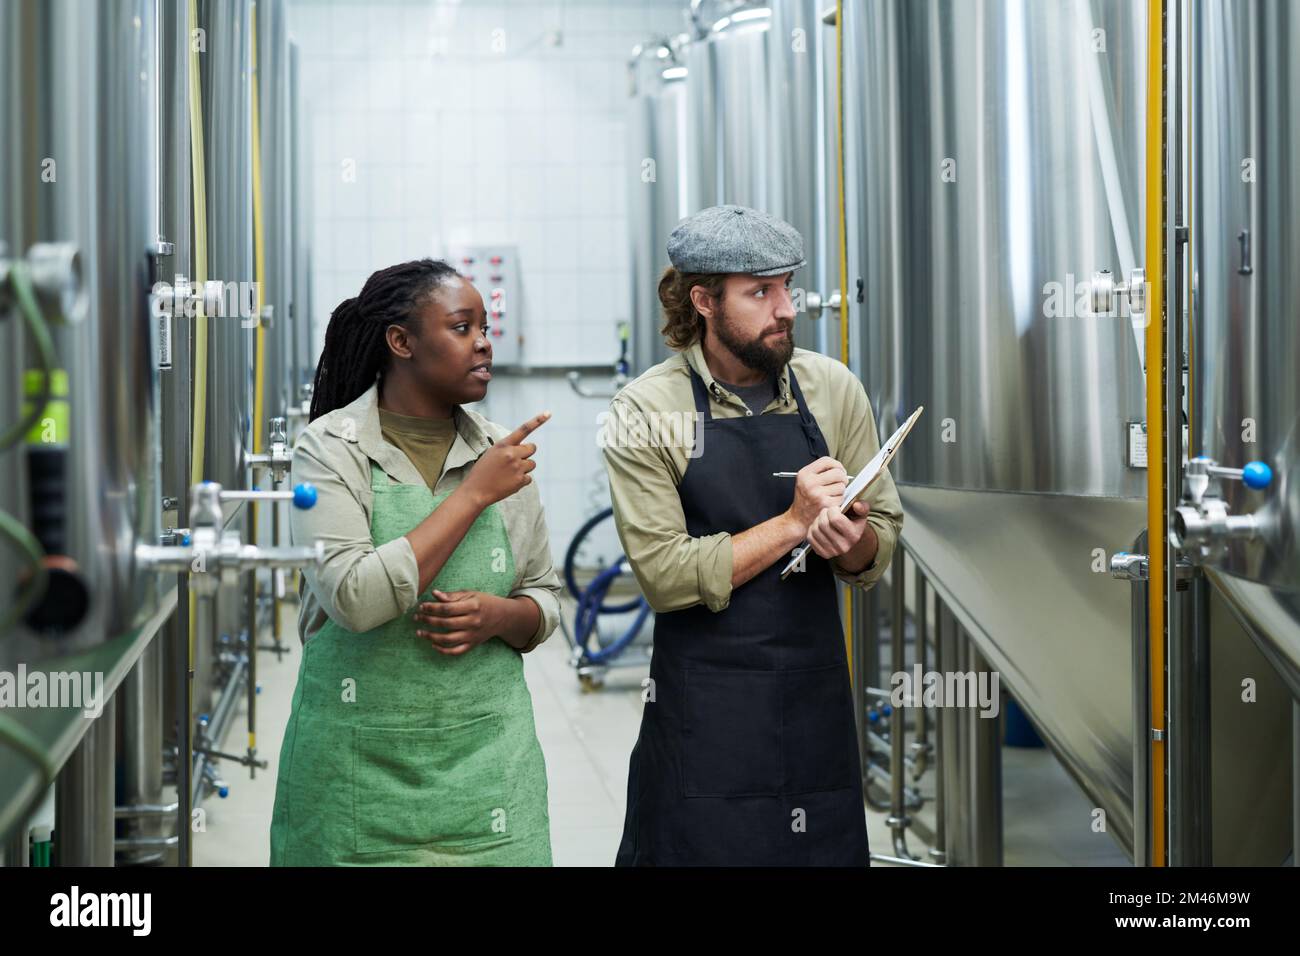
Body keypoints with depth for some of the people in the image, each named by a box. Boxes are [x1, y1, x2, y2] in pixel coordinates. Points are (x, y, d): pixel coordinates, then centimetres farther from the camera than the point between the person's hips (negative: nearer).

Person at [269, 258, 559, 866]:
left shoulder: (499, 451, 5)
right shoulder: (331, 447, -8)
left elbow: (545, 600, 13)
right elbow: (355, 599, -21)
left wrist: (498, 616, -10)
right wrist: (473, 493, -16)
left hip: (486, 759, 3)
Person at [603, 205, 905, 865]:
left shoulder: (833, 390, 2)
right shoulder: (646, 413, -8)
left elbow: (881, 544, 6)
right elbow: (665, 576, -15)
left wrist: (851, 542, -16)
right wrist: (793, 523, -17)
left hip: (818, 688, 3)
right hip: (704, 705, -3)